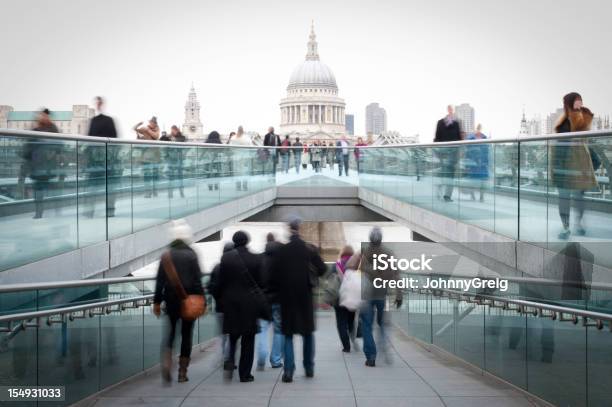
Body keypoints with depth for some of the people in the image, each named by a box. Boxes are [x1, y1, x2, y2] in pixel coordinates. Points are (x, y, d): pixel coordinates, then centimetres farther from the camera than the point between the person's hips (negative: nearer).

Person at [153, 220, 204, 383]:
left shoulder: (166, 255, 0)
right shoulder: (192, 255, -6)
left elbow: (160, 281, 0)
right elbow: (197, 281, -8)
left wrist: (157, 302, 5)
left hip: (171, 300, 2)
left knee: (171, 330, 13)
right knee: (186, 333, 9)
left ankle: (166, 363, -10)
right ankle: (182, 371, 11)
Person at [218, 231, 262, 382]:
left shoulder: (226, 258, -4)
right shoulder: (256, 259, -7)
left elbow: (221, 282, -2)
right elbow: (260, 283, -2)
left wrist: (221, 299, 10)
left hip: (230, 301, 1)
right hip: (250, 303, -1)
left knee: (233, 335, 17)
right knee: (248, 338, 6)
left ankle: (230, 361, -6)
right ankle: (245, 373, 7)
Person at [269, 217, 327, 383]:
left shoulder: (281, 251, -6)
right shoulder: (310, 249, -4)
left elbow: (274, 275, -5)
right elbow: (322, 269, -4)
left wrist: (277, 290, 11)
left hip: (286, 296, -1)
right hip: (305, 295, 1)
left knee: (288, 333, 5)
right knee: (308, 331, 15)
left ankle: (288, 371, -5)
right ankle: (309, 368, 19)